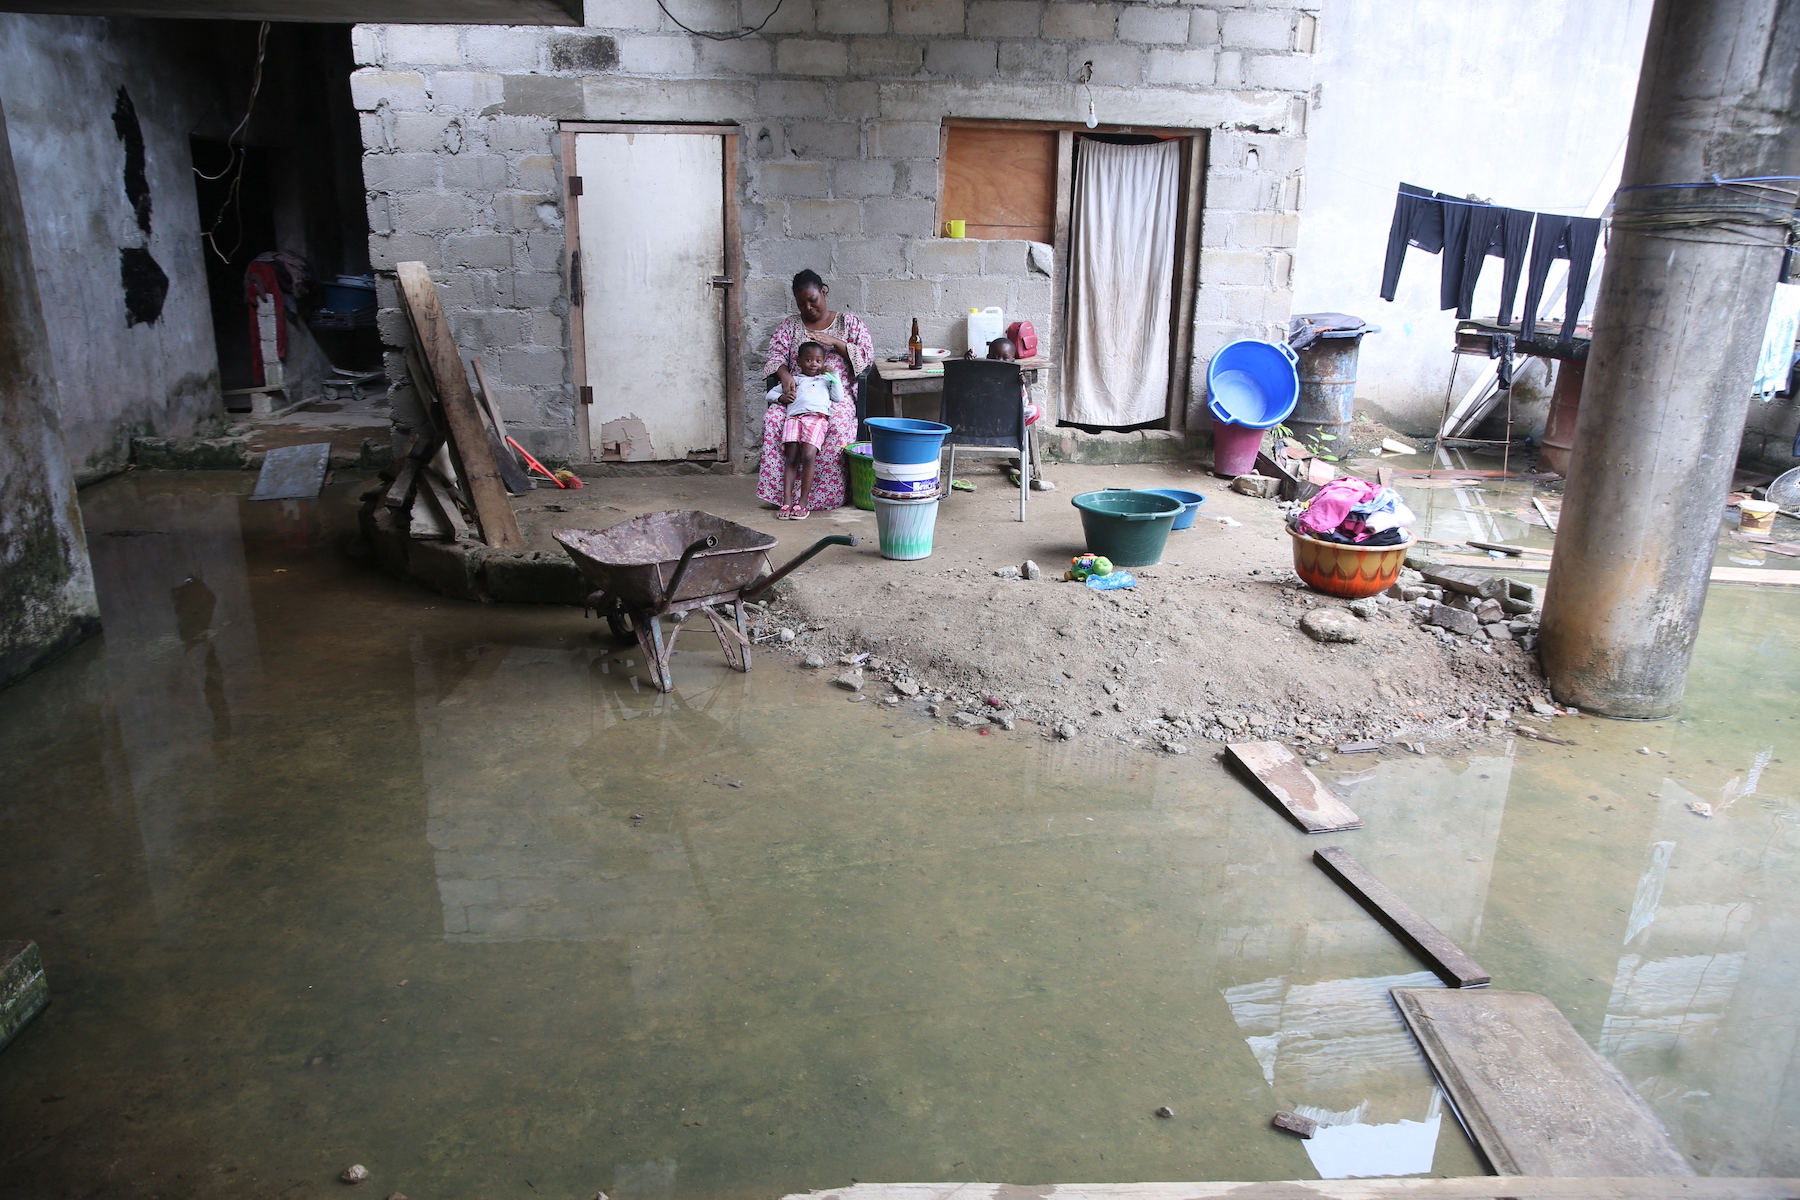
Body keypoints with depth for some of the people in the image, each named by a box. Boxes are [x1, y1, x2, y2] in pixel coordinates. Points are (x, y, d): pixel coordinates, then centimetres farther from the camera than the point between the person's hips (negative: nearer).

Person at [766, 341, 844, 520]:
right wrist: (781, 397, 11)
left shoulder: (825, 379, 32)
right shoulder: (794, 380, 33)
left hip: (817, 417, -2)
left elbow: (838, 397, 18)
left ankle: (802, 503, -21)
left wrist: (833, 376, 14)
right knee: (791, 458, -17)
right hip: (794, 417, 2)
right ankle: (786, 502, -20)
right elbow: (771, 393, 32)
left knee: (808, 456, -24)